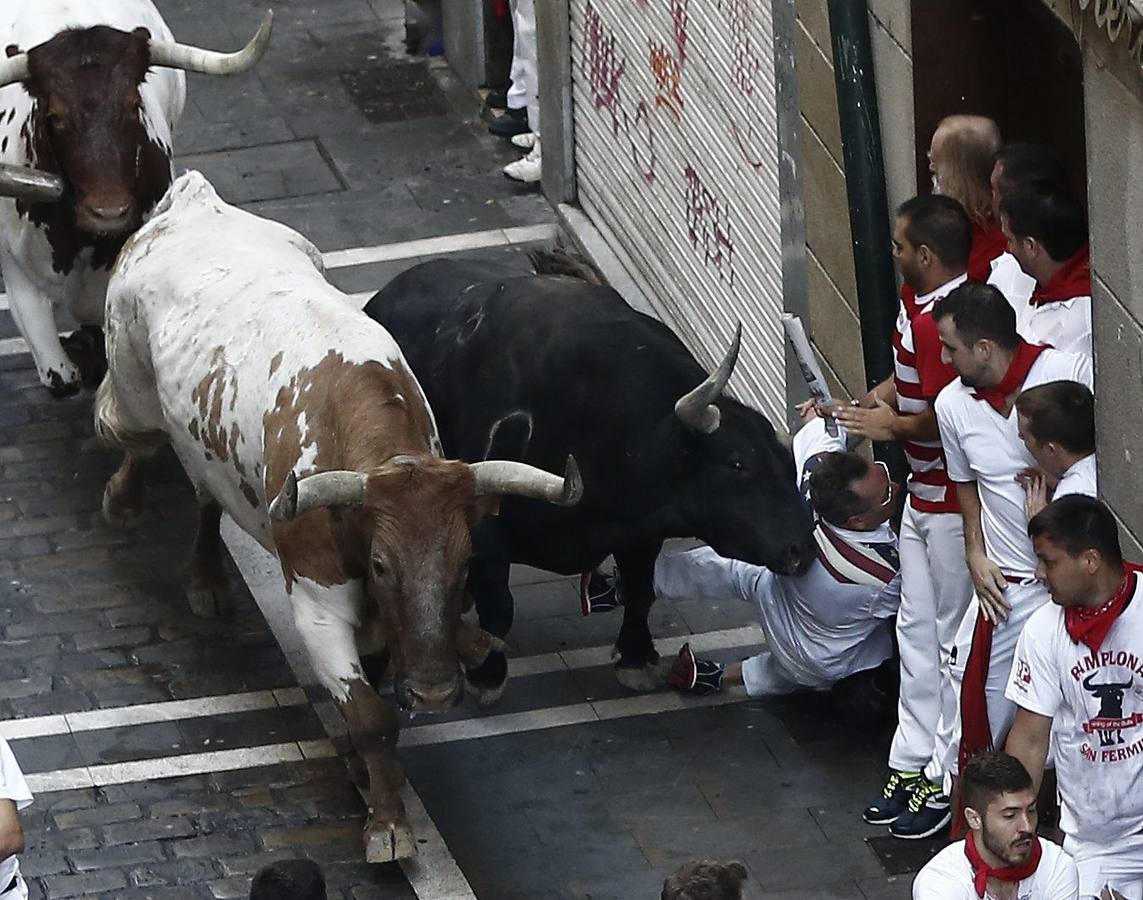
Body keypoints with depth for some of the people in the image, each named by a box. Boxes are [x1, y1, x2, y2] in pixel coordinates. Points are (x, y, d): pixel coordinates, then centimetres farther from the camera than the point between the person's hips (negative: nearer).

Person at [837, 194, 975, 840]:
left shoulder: (946, 321, -27)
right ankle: (913, 764, 27)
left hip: (954, 502, -10)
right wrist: (858, 407, 6)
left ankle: (950, 783, 10)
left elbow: (942, 417, -27)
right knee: (916, 632, 17)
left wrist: (891, 425, -11)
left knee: (953, 639, 1)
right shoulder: (918, 305, 6)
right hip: (924, 495, 10)